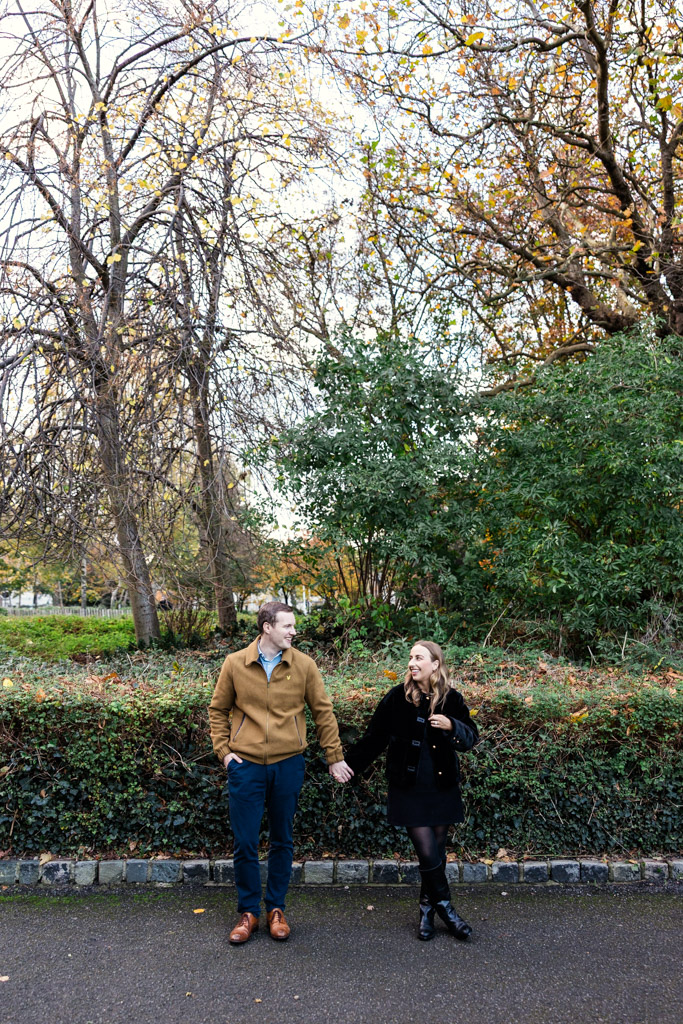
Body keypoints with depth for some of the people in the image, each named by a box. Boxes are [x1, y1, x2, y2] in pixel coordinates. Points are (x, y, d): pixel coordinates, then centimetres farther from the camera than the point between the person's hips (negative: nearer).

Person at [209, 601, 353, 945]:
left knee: (282, 841, 13)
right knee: (245, 843, 6)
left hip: (288, 764, 1)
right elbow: (218, 710, 8)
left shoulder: (303, 665, -3)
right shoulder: (235, 664, -4)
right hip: (246, 765, 0)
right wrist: (223, 750, 0)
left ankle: (276, 909, 31)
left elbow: (323, 712, 4)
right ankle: (248, 911, 26)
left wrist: (334, 757, 6)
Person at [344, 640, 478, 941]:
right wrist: (349, 764, -3)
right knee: (427, 853, -5)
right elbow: (374, 738, 0)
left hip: (442, 789, 2)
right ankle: (445, 908, 17)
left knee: (437, 851, 8)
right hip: (409, 789, -2)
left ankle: (427, 909, 28)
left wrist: (452, 726, -19)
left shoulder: (452, 699, -2)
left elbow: (471, 738, 1)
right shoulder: (397, 697, -7)